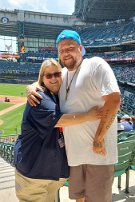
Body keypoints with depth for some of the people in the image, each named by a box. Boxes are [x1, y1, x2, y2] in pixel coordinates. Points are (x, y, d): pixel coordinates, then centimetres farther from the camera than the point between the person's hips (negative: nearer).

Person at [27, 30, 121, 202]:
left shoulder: (95, 65, -10)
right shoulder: (62, 73, 10)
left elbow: (114, 99, -20)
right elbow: (41, 82, 23)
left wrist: (99, 139, -19)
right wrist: (31, 88, -2)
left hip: (98, 151, -6)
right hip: (74, 151, 6)